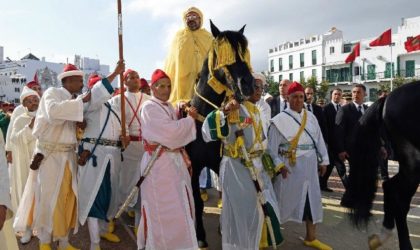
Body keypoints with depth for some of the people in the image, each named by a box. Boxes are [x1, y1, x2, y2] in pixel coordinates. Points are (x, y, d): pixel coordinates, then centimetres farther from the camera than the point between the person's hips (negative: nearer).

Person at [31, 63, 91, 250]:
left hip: (69, 155, 6)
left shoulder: (73, 101, 10)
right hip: (51, 155, -6)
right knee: (50, 199, 3)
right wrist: (81, 100, -25)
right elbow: (53, 111, -30)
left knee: (67, 198, 10)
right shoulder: (52, 92, -8)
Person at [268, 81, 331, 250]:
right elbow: (272, 146, -9)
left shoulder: (311, 117, 7)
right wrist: (278, 165, -16)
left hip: (309, 166, 5)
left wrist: (323, 160, 8)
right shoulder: (279, 120, -8)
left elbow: (319, 139, 10)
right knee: (285, 200, 6)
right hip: (289, 166, -5)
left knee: (312, 200, 11)